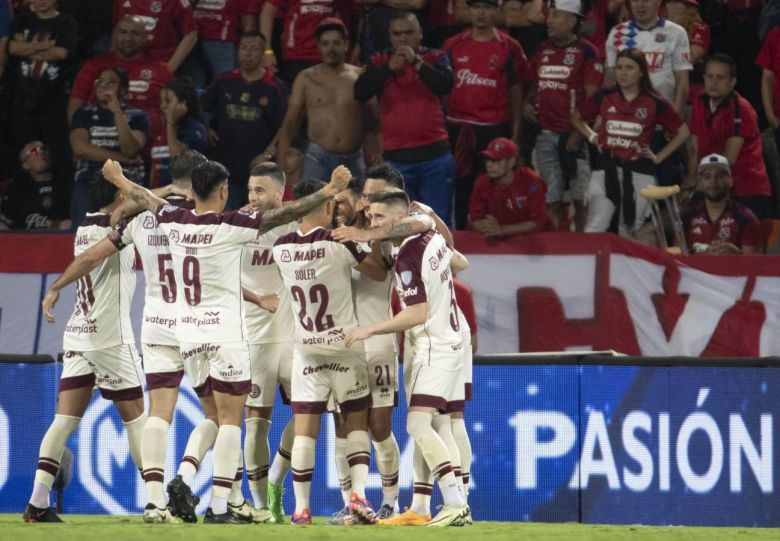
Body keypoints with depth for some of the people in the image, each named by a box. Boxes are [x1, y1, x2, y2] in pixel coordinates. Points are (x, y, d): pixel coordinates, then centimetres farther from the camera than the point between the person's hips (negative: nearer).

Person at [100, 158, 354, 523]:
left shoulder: (174, 222, 2)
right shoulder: (230, 225, -13)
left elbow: (146, 199, 22)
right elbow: (283, 215, -14)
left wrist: (118, 180, 42)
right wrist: (328, 192, -9)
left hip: (187, 331, 5)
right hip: (225, 332, -5)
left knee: (211, 416, 20)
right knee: (230, 418, -2)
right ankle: (219, 507, -8)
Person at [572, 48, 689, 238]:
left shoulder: (655, 103, 1)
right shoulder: (604, 97, 6)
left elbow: (682, 132, 11)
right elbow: (577, 117, 22)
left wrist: (658, 157, 7)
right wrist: (591, 136, 9)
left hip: (639, 171, 0)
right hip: (606, 169, 0)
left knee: (629, 231, 7)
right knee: (596, 226, -14)